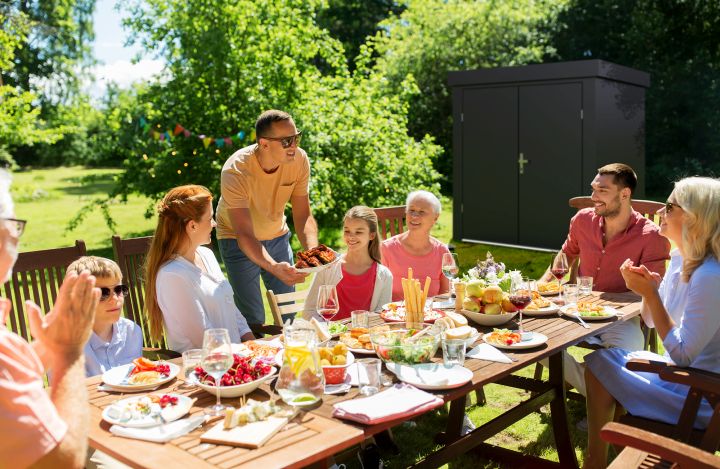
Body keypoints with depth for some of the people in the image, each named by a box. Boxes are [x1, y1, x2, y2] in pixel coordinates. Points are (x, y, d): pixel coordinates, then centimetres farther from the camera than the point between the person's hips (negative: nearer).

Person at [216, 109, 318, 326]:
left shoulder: (299, 160, -20)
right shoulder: (235, 172, -32)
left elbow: (303, 216, -16)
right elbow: (245, 235, -36)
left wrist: (312, 250, -35)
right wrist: (274, 267, -52)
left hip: (277, 235, 4)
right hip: (237, 240, -4)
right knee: (253, 319, -7)